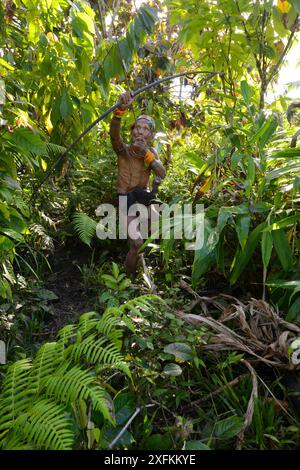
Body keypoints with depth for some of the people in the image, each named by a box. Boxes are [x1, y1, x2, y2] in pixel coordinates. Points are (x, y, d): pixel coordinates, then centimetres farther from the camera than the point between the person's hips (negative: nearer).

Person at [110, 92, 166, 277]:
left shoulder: (151, 152, 1)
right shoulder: (124, 150, -10)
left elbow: (162, 174, -13)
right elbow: (114, 134, -32)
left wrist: (147, 156, -27)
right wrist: (120, 110, -50)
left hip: (142, 195, 5)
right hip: (127, 198, -4)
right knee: (137, 243, -12)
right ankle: (130, 273, 12)